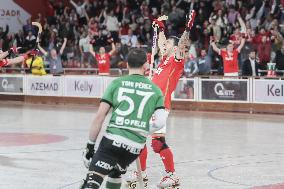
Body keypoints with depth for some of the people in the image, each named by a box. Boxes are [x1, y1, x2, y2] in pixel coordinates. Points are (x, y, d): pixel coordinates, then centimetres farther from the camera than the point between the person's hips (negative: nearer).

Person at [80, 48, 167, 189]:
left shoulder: (117, 83, 7)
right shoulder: (155, 90, 12)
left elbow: (100, 116, 1)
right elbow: (160, 122, 0)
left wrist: (90, 146, 5)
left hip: (113, 139, -3)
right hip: (136, 146, 3)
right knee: (115, 172, 31)